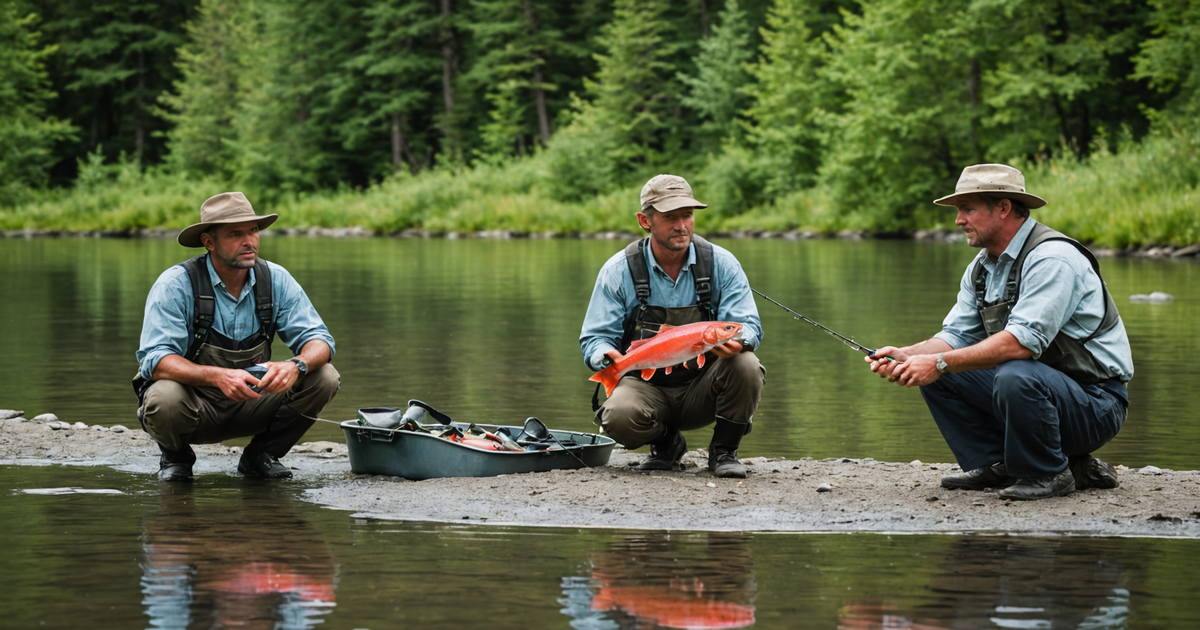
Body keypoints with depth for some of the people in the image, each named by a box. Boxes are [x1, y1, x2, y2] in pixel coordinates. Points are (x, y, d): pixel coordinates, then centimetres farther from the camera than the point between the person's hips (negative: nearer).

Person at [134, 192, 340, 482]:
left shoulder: (275, 279, -5)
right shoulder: (176, 284, -18)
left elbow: (318, 339, -7)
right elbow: (156, 361, -25)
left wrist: (296, 366, -32)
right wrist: (218, 376, -43)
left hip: (251, 402, 4)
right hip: (195, 403, -4)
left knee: (324, 378, -17)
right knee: (165, 399, -38)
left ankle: (260, 454, 5)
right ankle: (175, 457, -1)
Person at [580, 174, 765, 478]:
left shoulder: (720, 263, -4)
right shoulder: (619, 270, -6)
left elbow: (749, 325, -8)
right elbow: (594, 338, -4)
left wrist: (736, 340, -34)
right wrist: (606, 356, -30)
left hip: (703, 387, 1)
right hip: (647, 386, -1)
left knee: (745, 365, -31)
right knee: (618, 415, -34)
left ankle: (724, 450, -3)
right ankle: (666, 444, 5)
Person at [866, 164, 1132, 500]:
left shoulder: (1052, 257, -21)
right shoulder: (981, 268, 10)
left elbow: (1023, 340, -31)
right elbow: (956, 336, 8)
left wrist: (940, 363, -31)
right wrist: (905, 356, -12)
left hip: (1094, 403, -9)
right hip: (1032, 386, 9)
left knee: (1014, 377, -37)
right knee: (935, 375, 0)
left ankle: (1048, 474, -13)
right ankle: (996, 465, 6)